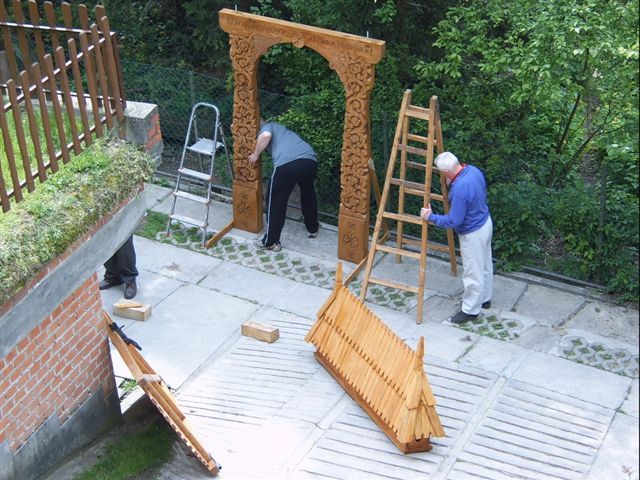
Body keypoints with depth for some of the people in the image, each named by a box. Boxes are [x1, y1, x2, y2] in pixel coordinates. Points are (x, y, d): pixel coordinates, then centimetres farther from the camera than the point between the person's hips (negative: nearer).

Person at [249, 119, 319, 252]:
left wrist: (256, 155, 8)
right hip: (310, 160, 7)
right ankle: (313, 228, 47)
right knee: (308, 192, 33)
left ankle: (271, 242, 16)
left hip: (287, 163, -6)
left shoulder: (267, 126, 20)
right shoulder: (280, 128, 41)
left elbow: (265, 136, -3)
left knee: (276, 201, 10)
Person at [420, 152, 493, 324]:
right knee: (485, 265, 25)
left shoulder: (459, 189, -36)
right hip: (485, 223, 9)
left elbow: (454, 221, -29)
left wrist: (431, 217, -17)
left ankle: (470, 310, 23)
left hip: (473, 233, -9)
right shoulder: (474, 170, -9)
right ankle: (484, 298, 43)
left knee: (473, 272, 8)